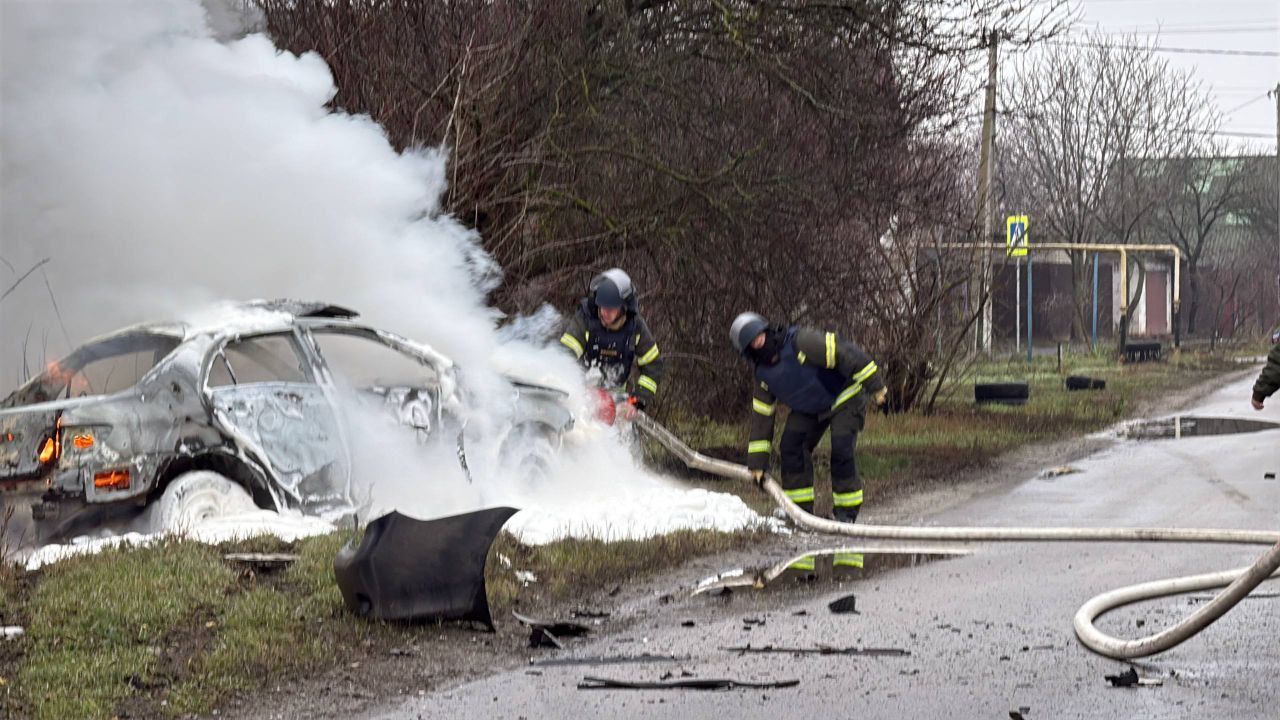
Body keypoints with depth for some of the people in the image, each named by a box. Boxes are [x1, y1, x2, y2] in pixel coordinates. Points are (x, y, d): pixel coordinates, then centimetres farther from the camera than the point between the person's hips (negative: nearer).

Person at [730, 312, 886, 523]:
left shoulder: (802, 341, -29)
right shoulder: (764, 376, -7)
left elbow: (846, 355, -29)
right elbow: (761, 418, -1)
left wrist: (876, 387, -28)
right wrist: (757, 463, -3)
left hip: (844, 398, -6)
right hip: (808, 409, 6)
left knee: (841, 450, -18)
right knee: (791, 448, -7)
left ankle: (847, 512, -5)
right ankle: (801, 509, 4)